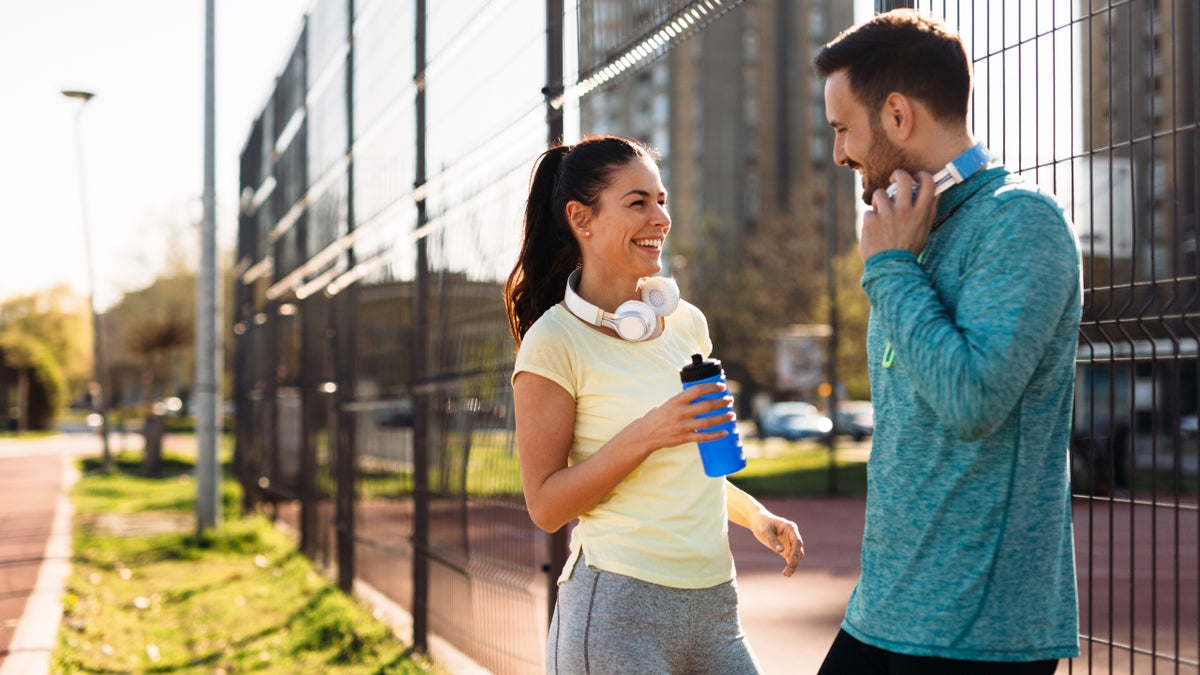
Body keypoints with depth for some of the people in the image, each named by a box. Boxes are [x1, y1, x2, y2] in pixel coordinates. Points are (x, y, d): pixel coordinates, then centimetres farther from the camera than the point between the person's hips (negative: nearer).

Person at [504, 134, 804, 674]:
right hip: (617, 613, -6)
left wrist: (754, 515, 9)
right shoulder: (554, 342, -8)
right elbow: (545, 505, -11)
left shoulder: (686, 322, 10)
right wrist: (646, 434, -21)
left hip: (714, 605, 6)